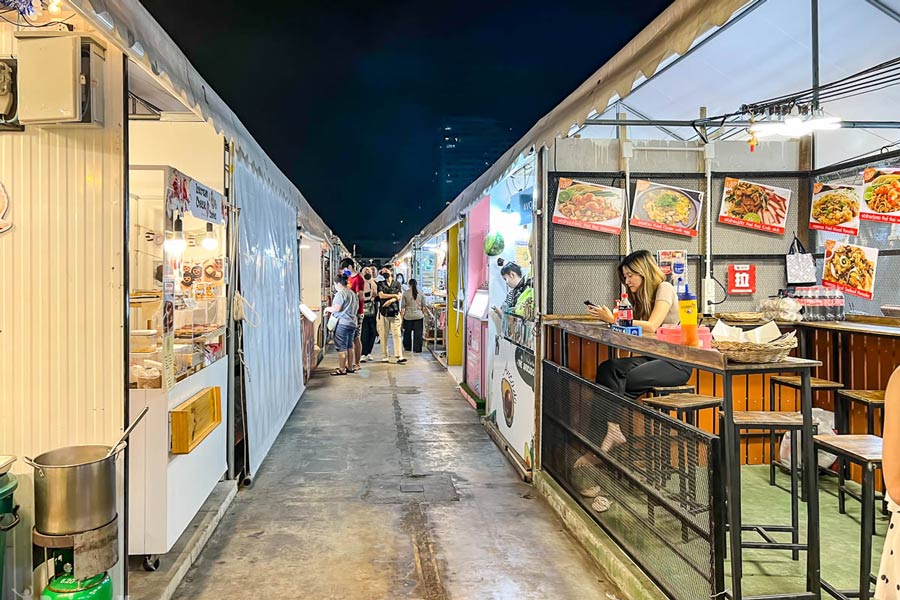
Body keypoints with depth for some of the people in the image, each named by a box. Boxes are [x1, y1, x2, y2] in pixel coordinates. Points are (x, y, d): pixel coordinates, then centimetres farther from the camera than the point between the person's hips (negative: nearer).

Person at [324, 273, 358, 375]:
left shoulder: (340, 293, -11)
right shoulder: (353, 294, 16)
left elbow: (336, 308, -18)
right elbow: (356, 309, 22)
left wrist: (328, 309, -1)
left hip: (342, 323, -9)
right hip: (352, 323, 9)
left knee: (341, 347, -5)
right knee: (349, 346, 14)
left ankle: (342, 369, -3)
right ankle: (349, 367, 19)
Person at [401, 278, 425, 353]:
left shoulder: (405, 293, -4)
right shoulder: (421, 293, 1)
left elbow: (403, 307, -3)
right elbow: (423, 306, 6)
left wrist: (401, 316, 4)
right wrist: (423, 314, 19)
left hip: (408, 316, 0)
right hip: (419, 316, 1)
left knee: (407, 333, 15)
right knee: (418, 333, 3)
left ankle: (407, 347, 26)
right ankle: (417, 349, 3)